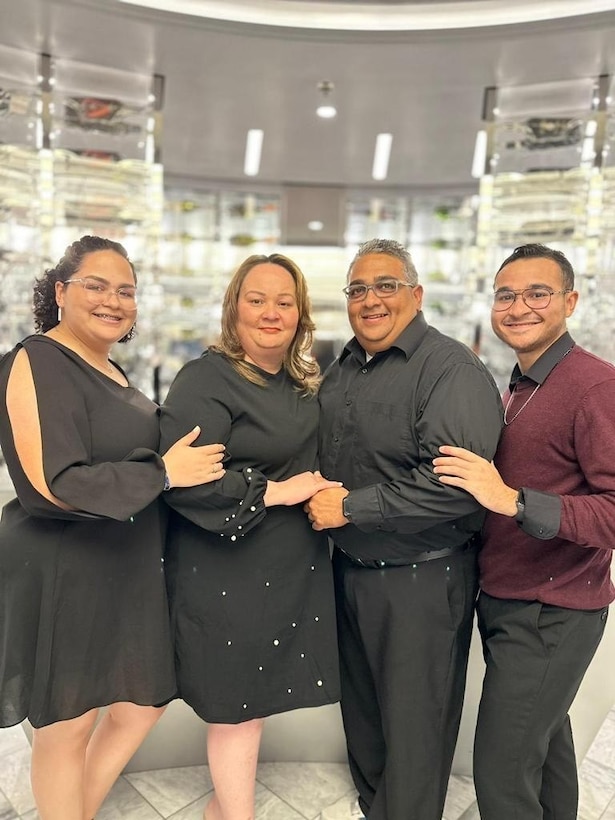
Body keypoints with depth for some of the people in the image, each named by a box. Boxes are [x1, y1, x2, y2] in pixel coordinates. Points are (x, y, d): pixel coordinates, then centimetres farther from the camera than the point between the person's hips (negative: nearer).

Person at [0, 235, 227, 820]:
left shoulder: (108, 371, 10)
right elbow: (54, 484, -24)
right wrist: (163, 472, -18)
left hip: (126, 570, 9)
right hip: (60, 575, -9)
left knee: (143, 706, 20)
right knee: (67, 727, 11)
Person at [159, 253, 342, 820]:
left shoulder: (301, 384, 8)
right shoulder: (205, 381, -16)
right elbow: (179, 477, -25)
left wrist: (326, 494, 5)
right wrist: (272, 492, -20)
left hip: (293, 568, 8)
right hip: (231, 571, -7)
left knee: (255, 695, 19)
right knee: (240, 701, 9)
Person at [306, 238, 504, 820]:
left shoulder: (452, 370, -17)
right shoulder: (341, 371, 9)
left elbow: (456, 483, -28)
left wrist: (351, 507, -22)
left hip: (421, 581, -8)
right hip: (349, 569, 8)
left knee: (413, 725, 12)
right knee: (361, 708, 25)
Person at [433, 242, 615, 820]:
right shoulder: (515, 389, 9)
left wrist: (513, 501, -33)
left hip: (552, 615, -8)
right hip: (505, 600, 8)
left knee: (501, 773, 5)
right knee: (544, 736, 26)